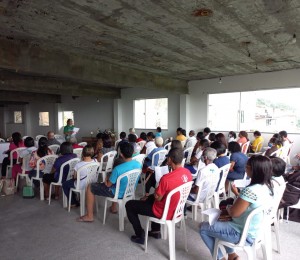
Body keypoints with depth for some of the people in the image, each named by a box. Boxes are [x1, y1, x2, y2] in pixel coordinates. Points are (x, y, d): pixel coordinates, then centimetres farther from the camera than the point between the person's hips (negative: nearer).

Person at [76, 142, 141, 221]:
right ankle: (114, 208, 43)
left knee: (90, 187, 6)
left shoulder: (118, 169, -32)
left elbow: (108, 185, -17)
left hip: (119, 194, -7)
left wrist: (106, 181, 6)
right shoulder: (138, 164, -13)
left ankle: (89, 216, 16)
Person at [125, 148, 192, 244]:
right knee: (150, 198, 34)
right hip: (177, 210, 8)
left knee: (129, 205, 7)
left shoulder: (166, 178, -33)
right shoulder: (188, 173, -9)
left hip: (164, 213, -8)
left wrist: (156, 190, 0)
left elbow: (158, 198, -20)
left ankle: (140, 236, 16)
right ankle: (156, 230, 38)